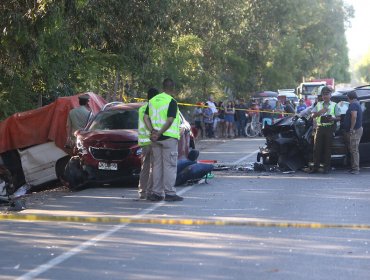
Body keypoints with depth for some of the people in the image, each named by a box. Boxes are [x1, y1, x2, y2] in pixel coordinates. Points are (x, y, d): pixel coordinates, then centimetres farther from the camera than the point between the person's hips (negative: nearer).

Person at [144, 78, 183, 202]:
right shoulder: (171, 102, -10)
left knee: (157, 165, 11)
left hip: (155, 139, 6)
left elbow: (146, 117, 5)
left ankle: (156, 192, 11)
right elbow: (170, 121, -19)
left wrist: (152, 131, -4)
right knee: (170, 165, -1)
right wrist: (159, 133, -16)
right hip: (169, 137, -6)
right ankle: (169, 193, -2)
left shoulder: (152, 100, 11)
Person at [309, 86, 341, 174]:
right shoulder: (318, 104, 16)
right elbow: (313, 115, 5)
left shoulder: (334, 105, 9)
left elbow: (339, 117, 5)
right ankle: (315, 167, 3)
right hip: (320, 127, 2)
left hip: (329, 128, -2)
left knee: (327, 148, -2)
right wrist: (320, 112, -13)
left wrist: (333, 118, -16)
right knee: (317, 148, -1)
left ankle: (326, 167, 4)